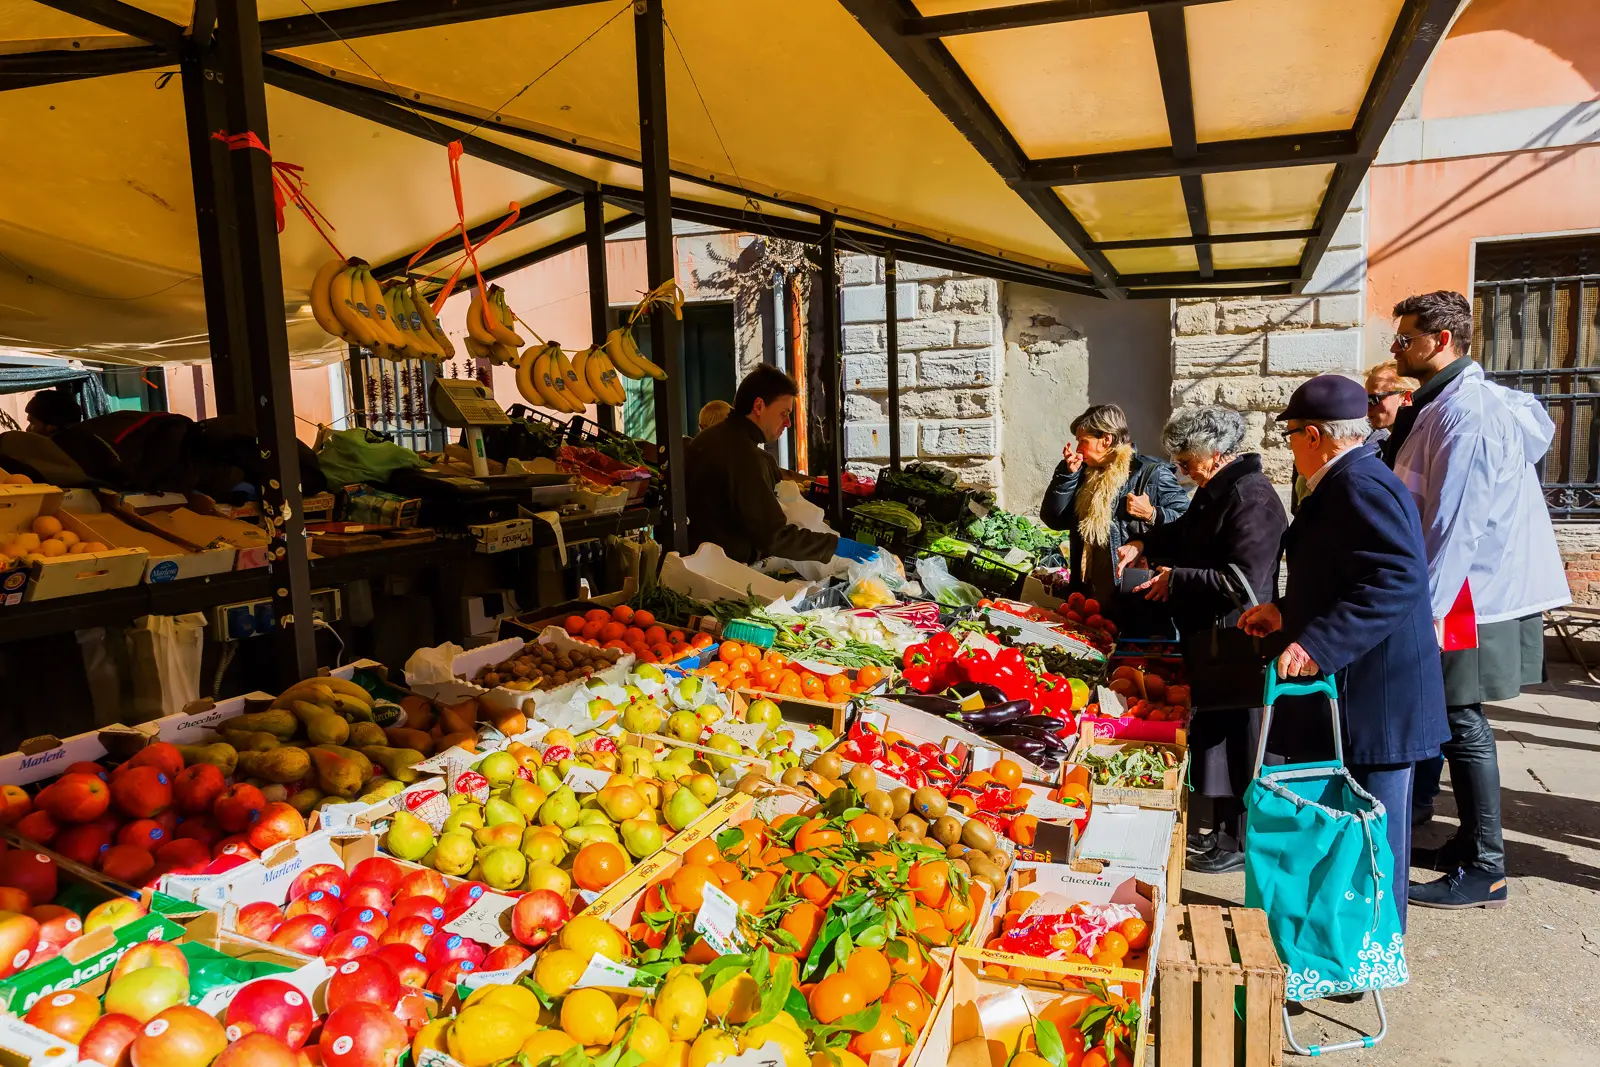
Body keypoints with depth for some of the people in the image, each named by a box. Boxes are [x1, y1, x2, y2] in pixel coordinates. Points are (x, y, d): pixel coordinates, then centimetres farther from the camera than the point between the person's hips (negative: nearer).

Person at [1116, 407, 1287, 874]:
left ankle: (1240, 844, 16)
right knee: (1212, 735, 18)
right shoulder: (1214, 491, 10)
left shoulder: (1252, 499, -22)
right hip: (1208, 643, 10)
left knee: (1234, 744, 2)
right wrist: (1144, 543, 12)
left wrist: (1175, 579, -18)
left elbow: (1242, 582, -28)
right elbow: (1184, 532, 29)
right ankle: (1222, 830, 33)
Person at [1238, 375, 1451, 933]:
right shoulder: (1351, 482, 15)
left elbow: (1398, 579, -31)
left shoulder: (1359, 484, -19)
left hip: (1371, 703, -11)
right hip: (1352, 698, 11)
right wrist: (1287, 614, 18)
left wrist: (1317, 645, -33)